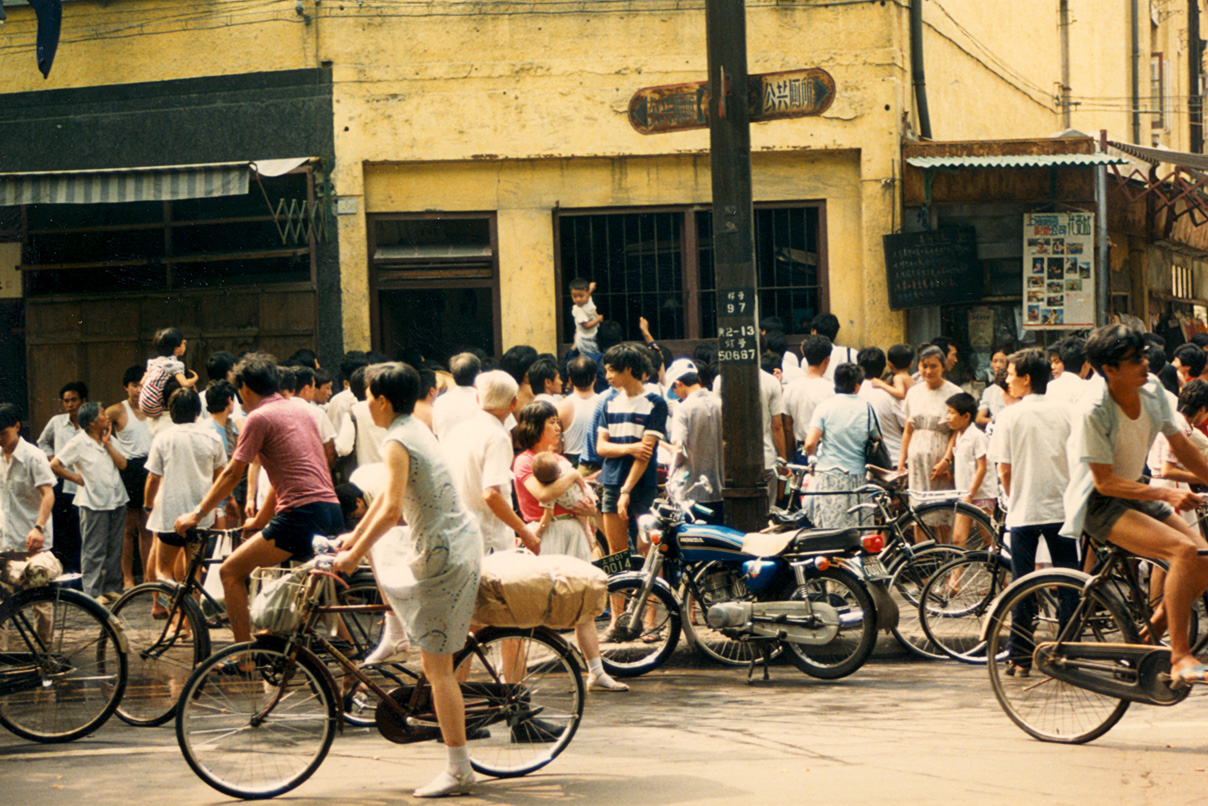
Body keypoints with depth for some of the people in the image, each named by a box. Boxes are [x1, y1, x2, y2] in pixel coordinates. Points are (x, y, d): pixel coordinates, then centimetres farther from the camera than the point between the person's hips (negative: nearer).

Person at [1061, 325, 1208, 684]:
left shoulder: (1153, 393, -2)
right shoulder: (1093, 411, -24)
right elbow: (1105, 481, -23)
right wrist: (1165, 494, -30)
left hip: (1136, 496, 8)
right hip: (1099, 505, -8)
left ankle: (1151, 634, 13)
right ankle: (1179, 658, -24)